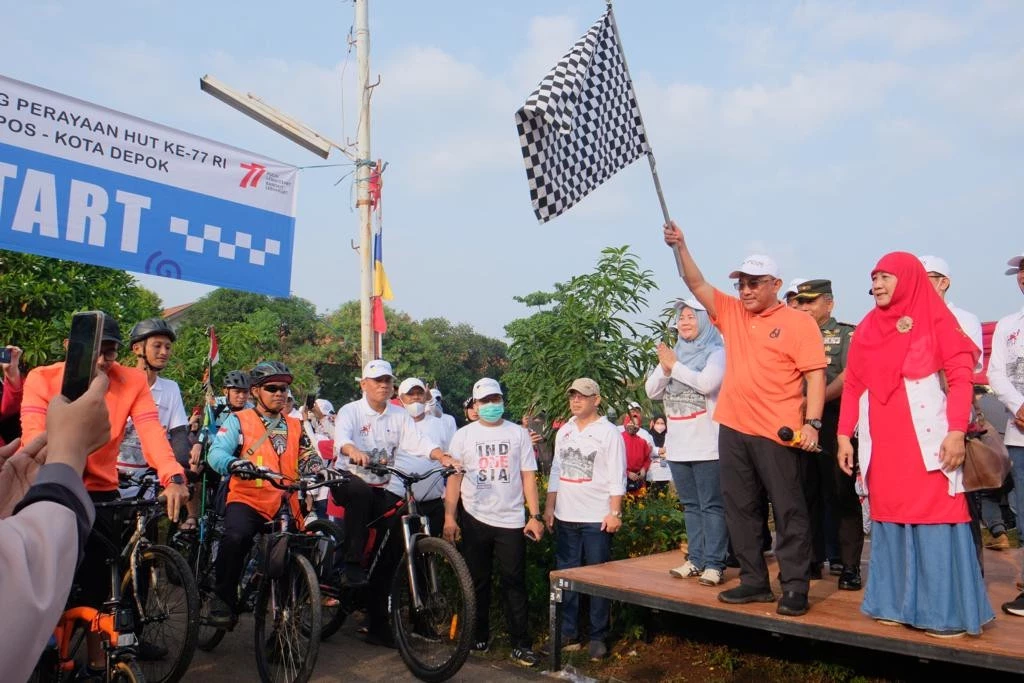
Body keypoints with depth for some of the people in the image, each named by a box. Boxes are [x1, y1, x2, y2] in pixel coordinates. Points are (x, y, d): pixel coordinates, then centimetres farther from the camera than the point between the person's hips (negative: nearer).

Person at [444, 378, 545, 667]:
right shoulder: (464, 435, 5)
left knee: (514, 583, 1)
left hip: (511, 520, -1)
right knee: (477, 581, 11)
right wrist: (449, 517, -5)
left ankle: (521, 645, 6)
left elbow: (528, 477, 3)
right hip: (474, 519, 1)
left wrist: (536, 516, -4)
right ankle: (479, 637, 24)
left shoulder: (518, 433, 5)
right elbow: (454, 478, 3)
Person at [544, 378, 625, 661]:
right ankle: (568, 632, 20)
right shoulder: (563, 432, 12)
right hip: (565, 518, 5)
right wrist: (549, 507, 11)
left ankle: (598, 637, 11)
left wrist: (614, 513, -13)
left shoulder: (609, 433, -4)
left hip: (597, 519, -5)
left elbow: (617, 478, -8)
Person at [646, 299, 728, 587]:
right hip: (678, 445, 6)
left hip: (707, 445, -6)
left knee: (712, 505, -4)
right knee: (691, 505, 12)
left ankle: (714, 563, 0)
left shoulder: (716, 353, -4)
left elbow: (707, 383, -21)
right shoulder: (673, 354, 13)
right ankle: (696, 559, 19)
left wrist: (675, 366, -12)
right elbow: (652, 392, 8)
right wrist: (665, 369, -9)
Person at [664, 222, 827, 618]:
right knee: (740, 510, 12)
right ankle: (754, 581, 23)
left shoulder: (798, 322, -4)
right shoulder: (730, 312, 11)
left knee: (788, 511, 1)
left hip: (778, 433, -6)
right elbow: (697, 284, 7)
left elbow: (816, 374, -8)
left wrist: (812, 423, -17)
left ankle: (795, 588, 9)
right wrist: (680, 247, -6)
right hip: (733, 429, 6)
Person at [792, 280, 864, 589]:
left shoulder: (846, 334, 3)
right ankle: (812, 559, 18)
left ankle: (849, 565, 3)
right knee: (808, 495, 9)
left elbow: (849, 375, -11)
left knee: (842, 495, -3)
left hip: (834, 423, -5)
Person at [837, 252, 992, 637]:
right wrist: (844, 435, 6)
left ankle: (945, 612, 6)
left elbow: (960, 376, -5)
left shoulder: (935, 319, 1)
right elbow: (852, 385, 12)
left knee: (933, 520, -3)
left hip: (927, 440, -4)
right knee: (889, 520, 7)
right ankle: (897, 603, 15)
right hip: (881, 444, 5)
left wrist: (957, 431, -15)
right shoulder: (867, 329, 13)